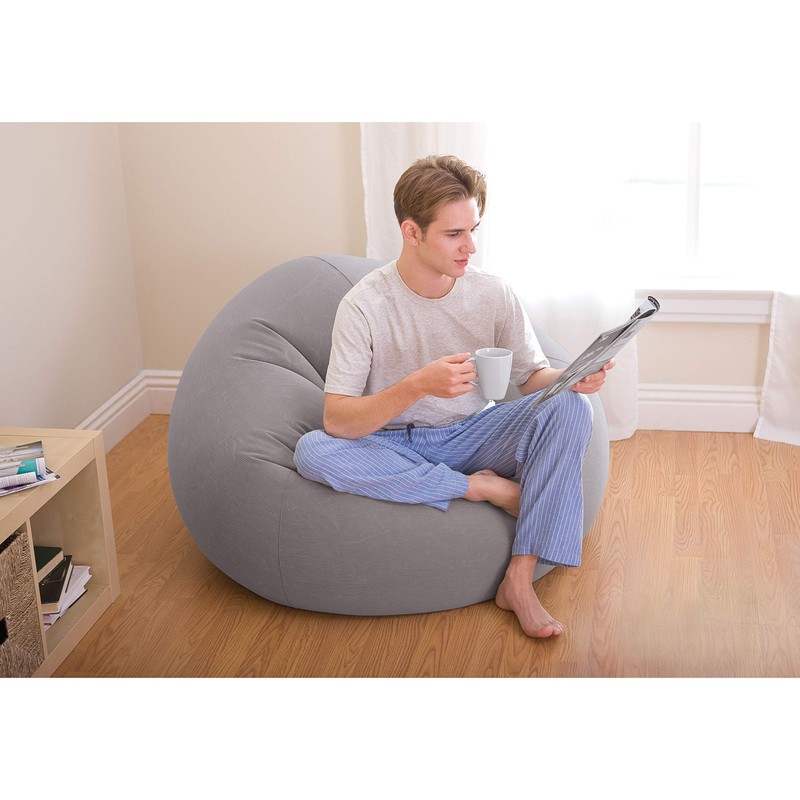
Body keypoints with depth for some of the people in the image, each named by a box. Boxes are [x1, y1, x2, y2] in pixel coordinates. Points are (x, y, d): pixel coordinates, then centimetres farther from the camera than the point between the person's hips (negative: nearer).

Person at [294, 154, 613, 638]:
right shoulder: (366, 304, -15)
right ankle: (484, 488, -20)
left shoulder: (493, 294, -5)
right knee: (312, 451, -32)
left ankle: (520, 580, -26)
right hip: (397, 448, -2)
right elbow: (336, 420, -23)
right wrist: (419, 385, -37)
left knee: (571, 408, -23)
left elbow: (534, 377, 1)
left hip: (474, 436, 2)